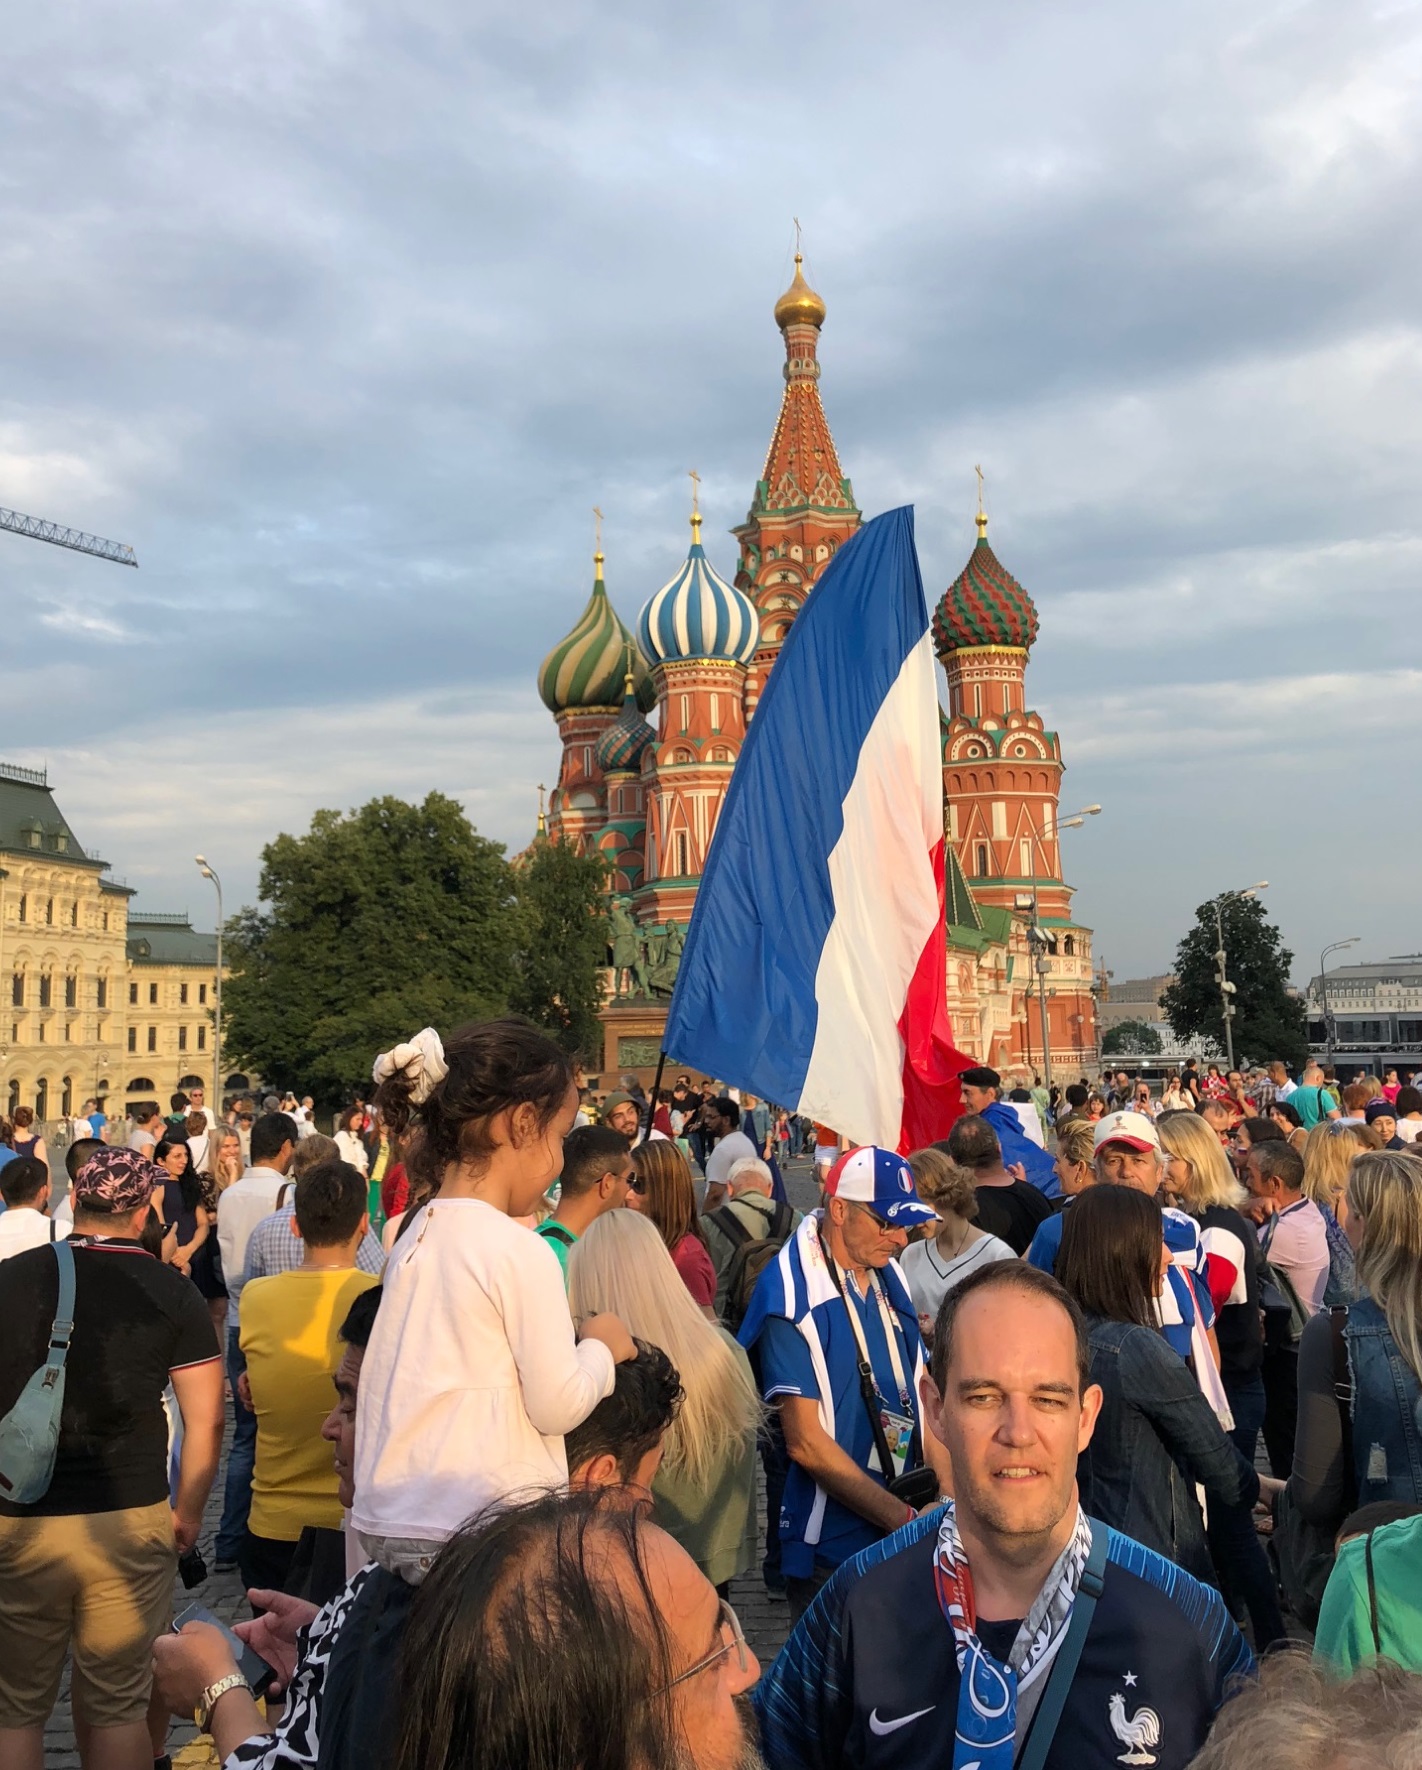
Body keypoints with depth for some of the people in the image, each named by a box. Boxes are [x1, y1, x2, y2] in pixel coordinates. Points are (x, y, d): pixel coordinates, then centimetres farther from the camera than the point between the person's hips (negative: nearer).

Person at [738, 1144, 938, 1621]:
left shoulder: (889, 1277, 6)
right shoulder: (795, 1298, -16)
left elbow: (921, 1390, 11)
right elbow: (807, 1442, -18)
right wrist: (903, 1518, -18)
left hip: (904, 1532, 6)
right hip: (832, 1548, -6)